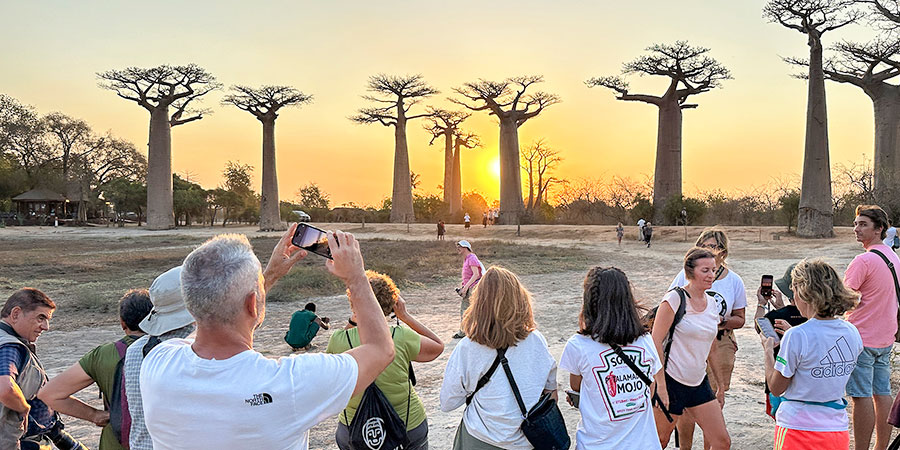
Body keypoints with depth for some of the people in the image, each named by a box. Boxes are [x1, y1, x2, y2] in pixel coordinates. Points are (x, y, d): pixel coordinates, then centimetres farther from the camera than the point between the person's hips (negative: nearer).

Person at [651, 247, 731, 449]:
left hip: (699, 384, 7)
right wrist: (661, 385, -19)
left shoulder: (712, 303, 8)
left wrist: (720, 385, 20)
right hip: (671, 381, -6)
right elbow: (655, 342, -16)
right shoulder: (675, 299, -13)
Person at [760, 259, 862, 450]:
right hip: (838, 428, 6)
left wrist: (768, 350, 3)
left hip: (798, 429, -5)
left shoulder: (797, 336, -20)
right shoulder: (852, 333, -2)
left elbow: (776, 388, -11)